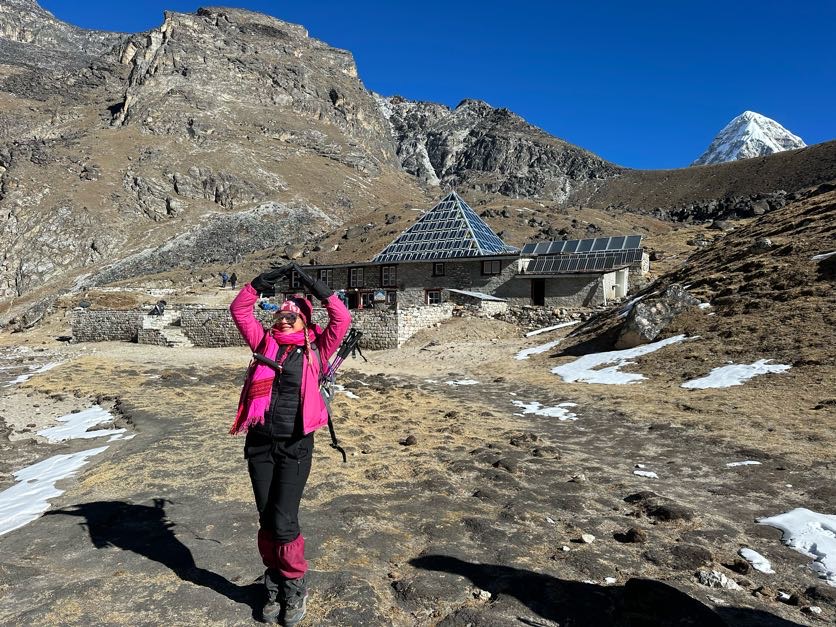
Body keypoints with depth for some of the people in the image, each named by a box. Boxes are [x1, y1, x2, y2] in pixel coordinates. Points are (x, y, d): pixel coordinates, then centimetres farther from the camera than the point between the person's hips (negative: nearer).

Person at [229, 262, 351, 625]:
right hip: (260, 444, 3)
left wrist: (318, 289, -9)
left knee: (284, 521, -5)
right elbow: (239, 311, 6)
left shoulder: (315, 349, 2)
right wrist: (259, 284, -4)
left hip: (296, 446, -3)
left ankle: (295, 590, 18)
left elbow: (342, 320, -9)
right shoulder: (265, 342, 9)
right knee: (266, 521, 11)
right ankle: (274, 590, 29)